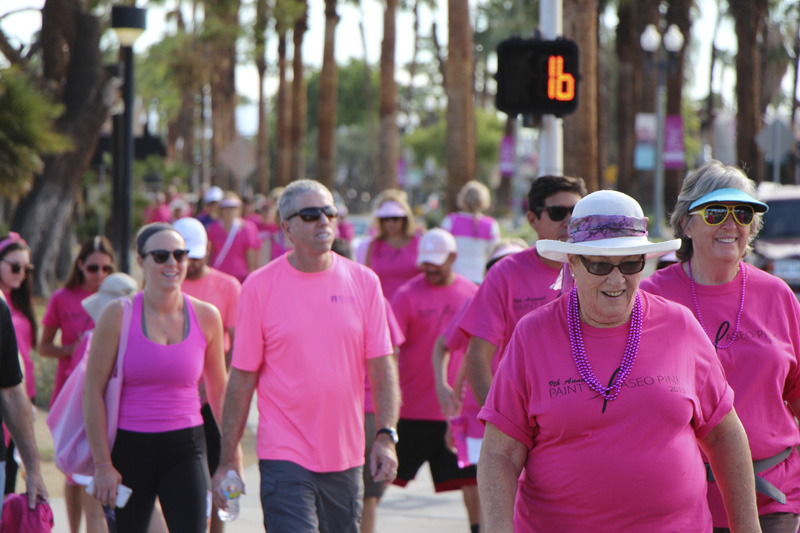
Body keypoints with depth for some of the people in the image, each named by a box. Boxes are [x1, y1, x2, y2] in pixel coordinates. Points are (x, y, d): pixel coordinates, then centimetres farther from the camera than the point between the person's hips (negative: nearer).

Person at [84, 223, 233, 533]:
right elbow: (93, 391, -4)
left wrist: (232, 453, 15)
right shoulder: (119, 315, -5)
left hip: (185, 448, 1)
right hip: (130, 447, -1)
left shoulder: (206, 317, 2)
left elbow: (219, 390, 14)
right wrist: (102, 464, -7)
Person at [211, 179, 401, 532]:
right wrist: (227, 460, -1)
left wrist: (386, 435, -7)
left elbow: (381, 368, 5)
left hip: (346, 458, 4)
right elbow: (242, 378, -1)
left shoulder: (363, 282, 4)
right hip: (284, 457, -4)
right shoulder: (259, 287, -3)